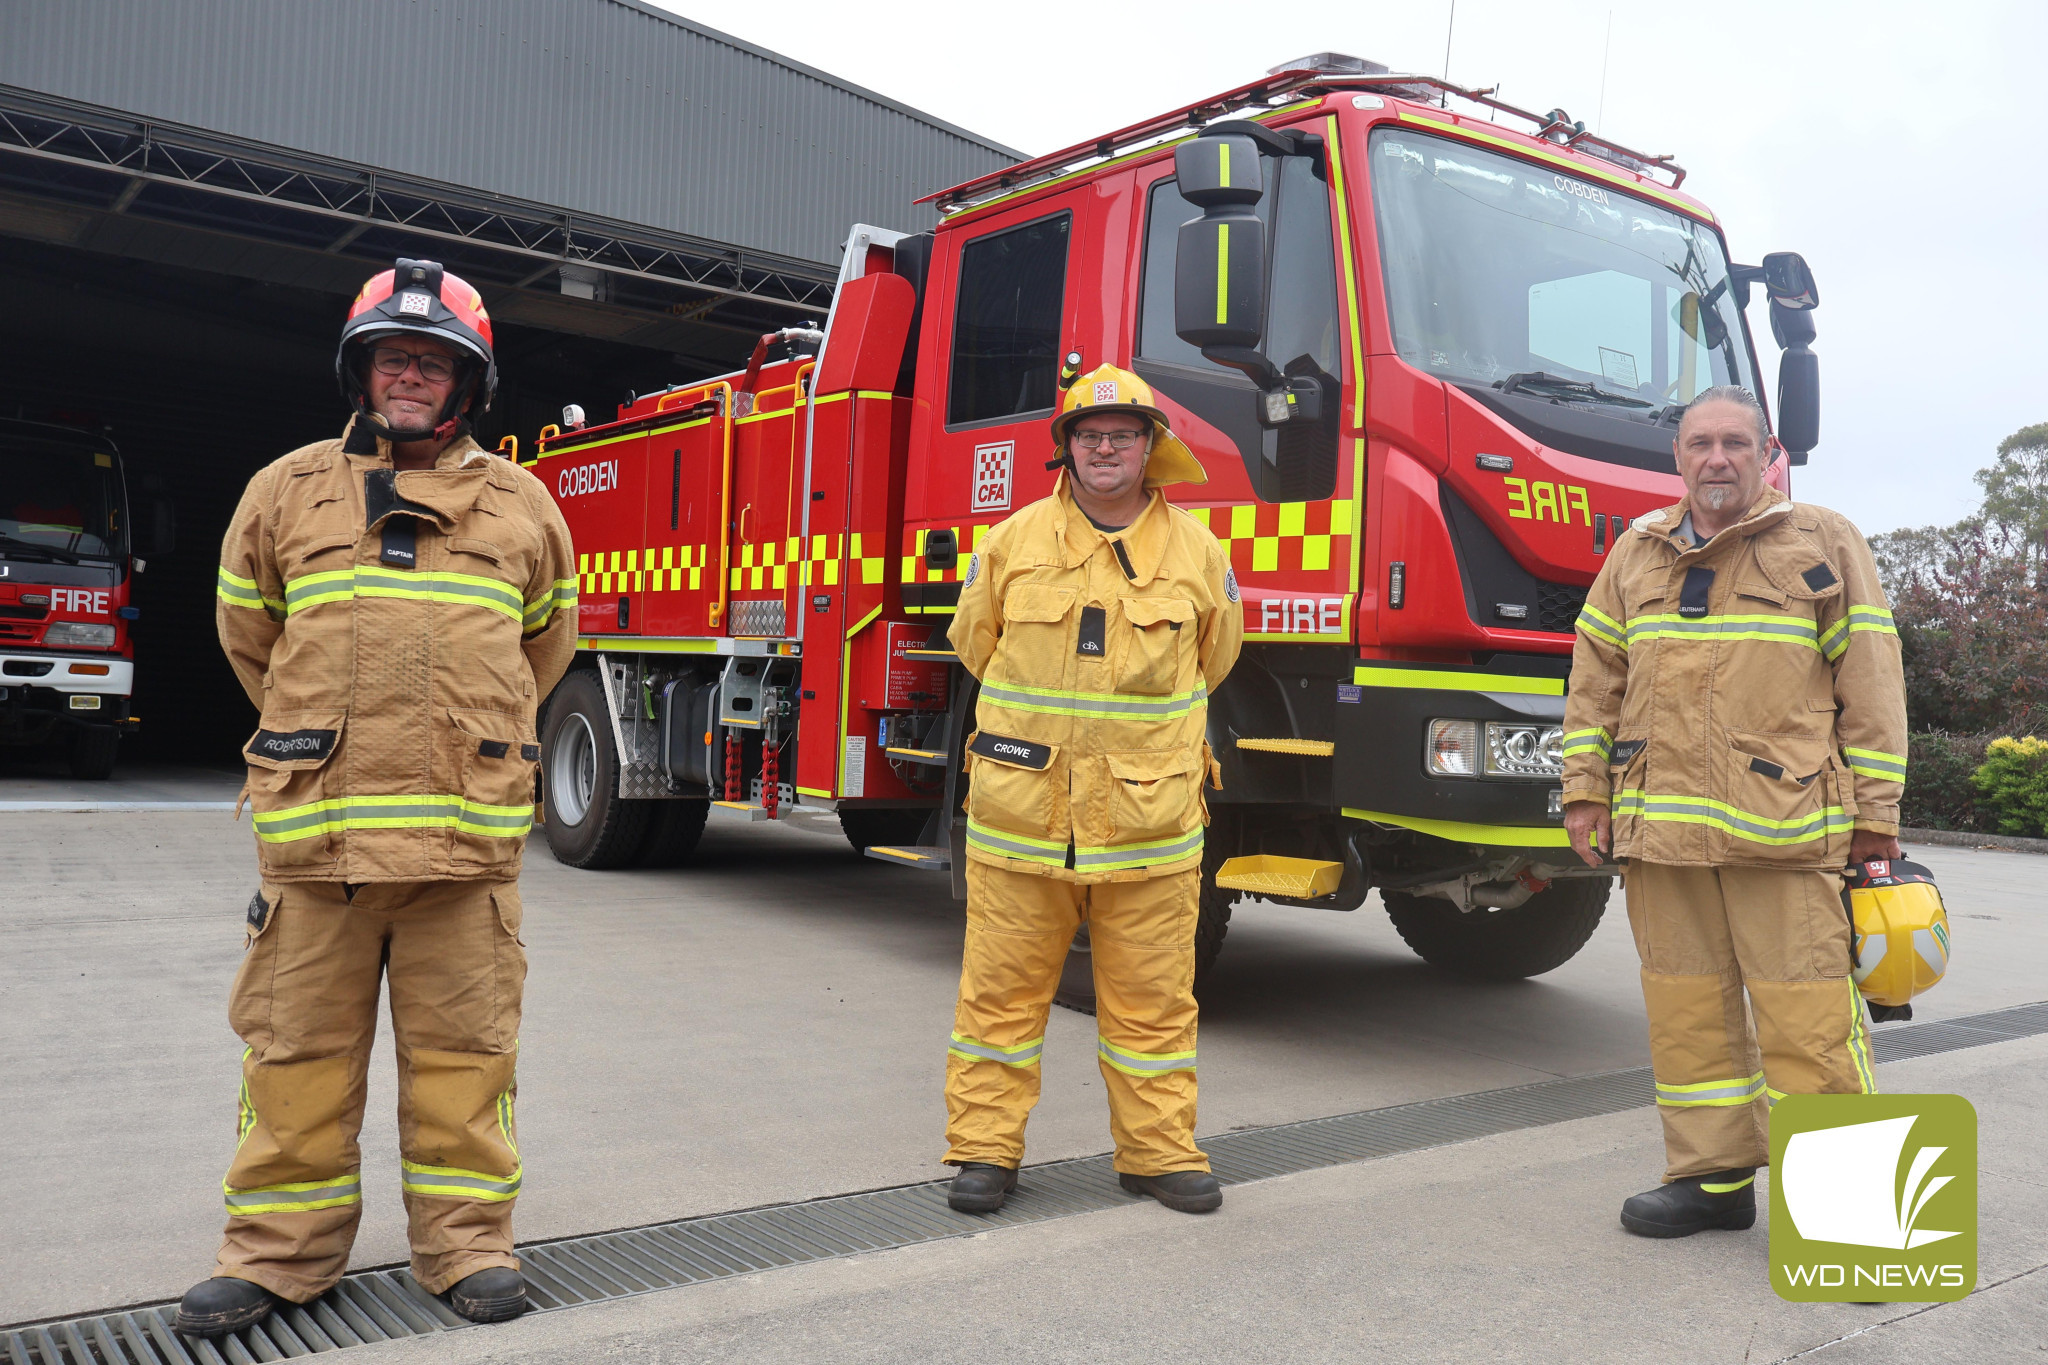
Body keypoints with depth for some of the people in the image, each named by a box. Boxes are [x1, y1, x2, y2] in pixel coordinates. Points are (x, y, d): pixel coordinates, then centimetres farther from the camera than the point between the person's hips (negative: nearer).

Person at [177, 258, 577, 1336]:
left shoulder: (520, 504, 9)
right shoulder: (287, 490, 9)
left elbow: (544, 640, 21)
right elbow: (248, 631, 20)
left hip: (465, 831, 0)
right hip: (312, 827, 1)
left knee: (461, 1044, 6)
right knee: (298, 1043, 9)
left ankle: (466, 1240, 18)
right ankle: (281, 1247, 22)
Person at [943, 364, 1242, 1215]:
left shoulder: (1196, 551, 5)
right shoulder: (1014, 542, 3)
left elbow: (1214, 658, 20)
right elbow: (975, 643, 18)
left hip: (1149, 820, 1)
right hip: (1021, 812, 0)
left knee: (1152, 997, 8)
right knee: (1001, 986, 7)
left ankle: (1159, 1151, 23)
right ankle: (985, 1149, 19)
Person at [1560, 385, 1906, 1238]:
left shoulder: (1825, 545, 6)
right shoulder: (1636, 554, 15)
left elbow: (1871, 687, 4)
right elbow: (1595, 684, 16)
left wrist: (1875, 816, -1)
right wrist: (1585, 793, 9)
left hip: (1787, 830, -3)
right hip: (1659, 831, 4)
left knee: (1809, 1018, -5)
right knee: (1687, 1010, 9)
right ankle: (1713, 1177, 21)